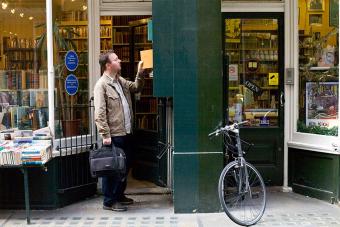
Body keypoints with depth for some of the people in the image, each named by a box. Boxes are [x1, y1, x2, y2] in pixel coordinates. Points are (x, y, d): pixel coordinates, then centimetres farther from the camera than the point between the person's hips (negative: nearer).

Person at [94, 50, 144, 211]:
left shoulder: (120, 81, 14)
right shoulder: (101, 85, -12)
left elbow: (136, 88, 27)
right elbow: (99, 113, -17)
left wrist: (140, 73, 10)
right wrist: (105, 135, -21)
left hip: (126, 132, 9)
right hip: (114, 135, -9)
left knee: (125, 166, 17)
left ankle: (119, 195, 32)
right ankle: (109, 201, 12)